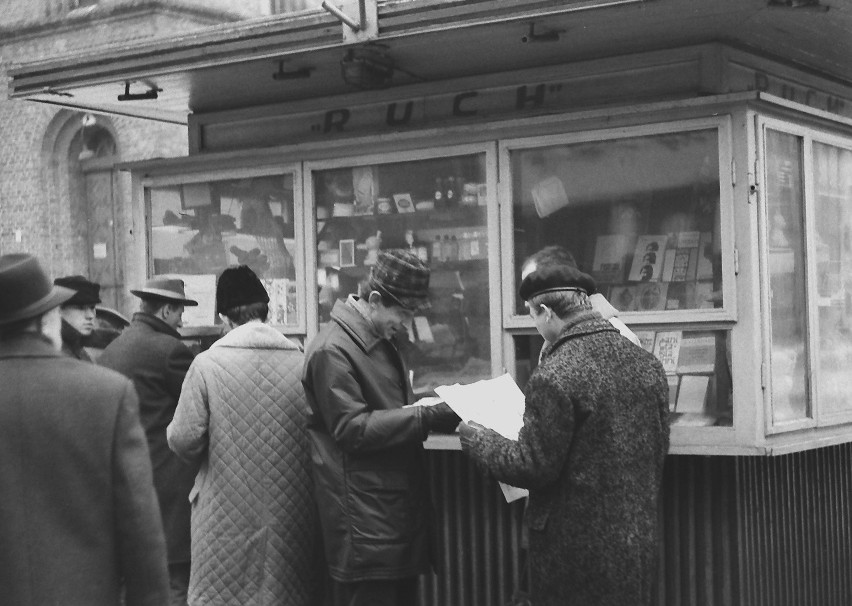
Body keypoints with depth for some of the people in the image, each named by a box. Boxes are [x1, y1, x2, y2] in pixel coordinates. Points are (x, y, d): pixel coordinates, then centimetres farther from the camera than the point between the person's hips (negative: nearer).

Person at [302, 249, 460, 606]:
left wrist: (440, 412, 9)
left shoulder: (382, 343, 16)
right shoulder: (333, 351, -16)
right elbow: (352, 429, -20)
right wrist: (427, 418, -23)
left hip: (399, 508, 9)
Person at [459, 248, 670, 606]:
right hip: (640, 544, 7)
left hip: (578, 551, -7)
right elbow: (657, 451, 12)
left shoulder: (554, 377, -19)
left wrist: (476, 440, -1)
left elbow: (533, 467, -16)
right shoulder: (647, 364, 3)